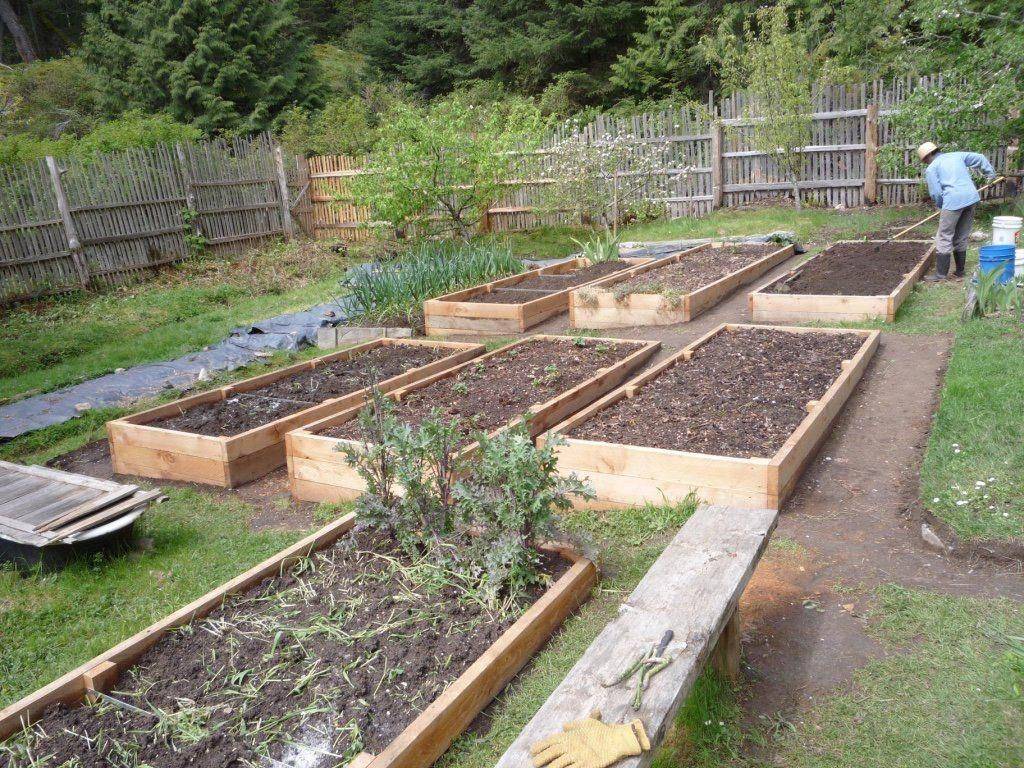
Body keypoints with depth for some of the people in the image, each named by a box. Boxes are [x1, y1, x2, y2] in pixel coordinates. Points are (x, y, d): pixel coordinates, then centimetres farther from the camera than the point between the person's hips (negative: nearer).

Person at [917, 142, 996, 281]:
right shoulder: (956, 155, 20)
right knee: (962, 237, 16)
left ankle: (941, 274, -2)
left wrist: (941, 205, 15)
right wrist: (990, 174, 34)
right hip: (972, 198, 7)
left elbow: (935, 193, -3)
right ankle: (960, 271, 22)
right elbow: (980, 158, 24)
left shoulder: (931, 169, 3)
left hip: (953, 201, -7)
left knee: (944, 238, 0)